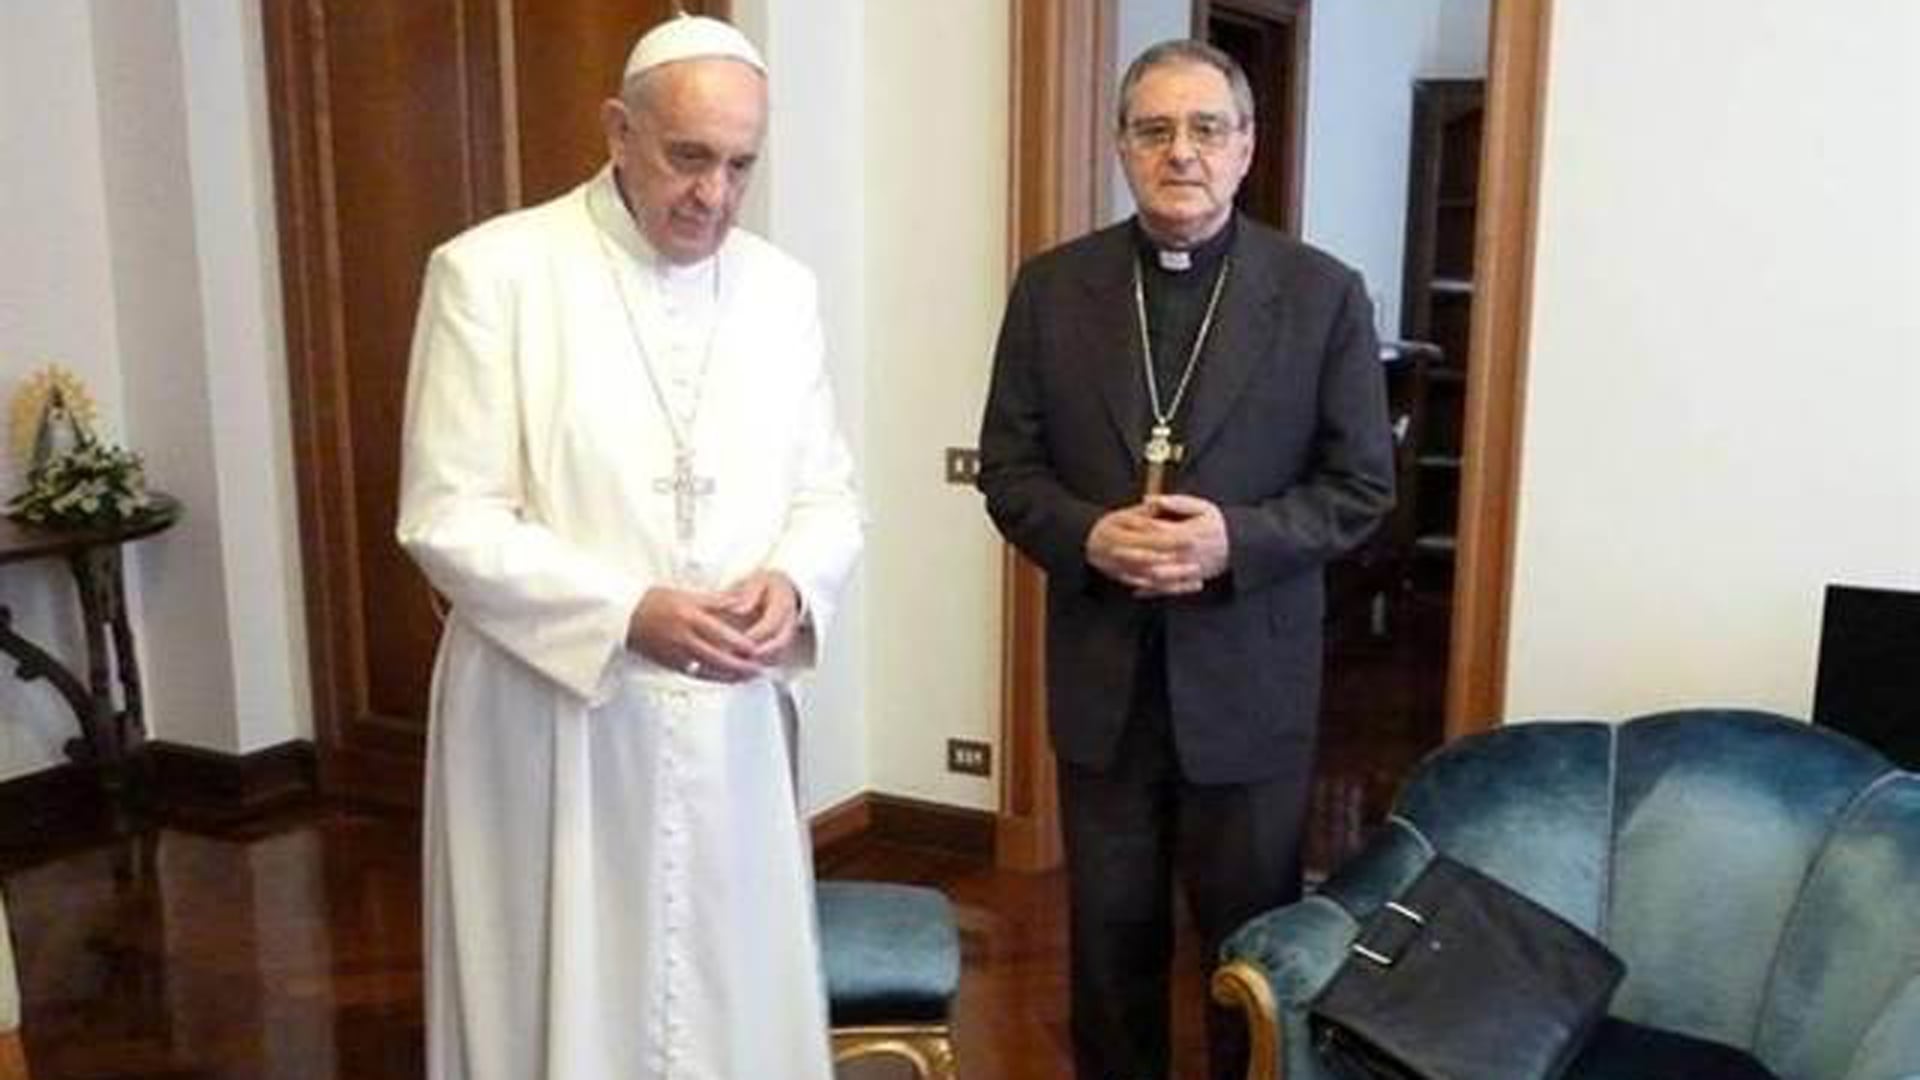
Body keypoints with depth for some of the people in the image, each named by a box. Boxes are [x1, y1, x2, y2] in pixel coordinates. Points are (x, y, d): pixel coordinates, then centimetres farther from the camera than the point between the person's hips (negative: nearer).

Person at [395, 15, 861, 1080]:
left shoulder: (782, 288, 5)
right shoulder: (491, 271, -9)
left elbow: (827, 495, 8)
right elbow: (447, 519, -12)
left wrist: (792, 582, -14)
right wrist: (625, 614, -24)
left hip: (729, 720, 4)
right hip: (548, 720, -4)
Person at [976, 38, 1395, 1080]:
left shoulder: (1323, 293, -4)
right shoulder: (1052, 287, 1)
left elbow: (1361, 484, -3)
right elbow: (1007, 465, 2)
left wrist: (1235, 539, -20)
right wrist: (1087, 534, -17)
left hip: (1249, 678, -1)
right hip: (1102, 675, 2)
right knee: (1110, 933, 17)